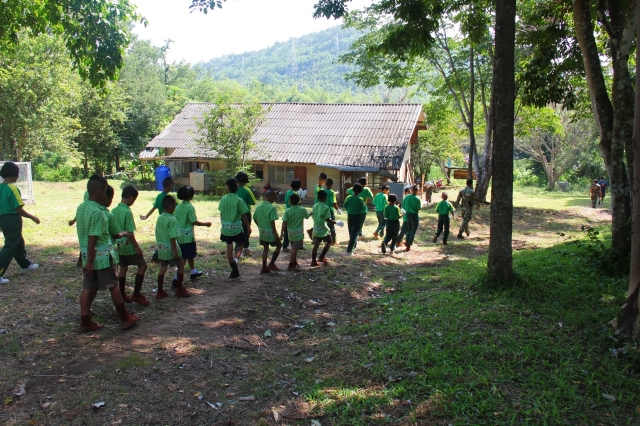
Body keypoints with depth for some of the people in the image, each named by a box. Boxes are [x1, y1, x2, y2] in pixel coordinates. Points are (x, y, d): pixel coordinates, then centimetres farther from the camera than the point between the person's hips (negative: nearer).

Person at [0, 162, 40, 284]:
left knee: (19, 242, 24)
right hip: (13, 220, -9)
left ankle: (25, 264, 42)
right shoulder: (12, 188, -19)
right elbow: (19, 209, -20)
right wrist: (33, 217, -8)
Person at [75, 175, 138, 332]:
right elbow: (92, 239, -24)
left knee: (88, 288, 12)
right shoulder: (97, 212, -23)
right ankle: (125, 319, 17)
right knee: (114, 287, 5)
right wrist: (90, 262, -19)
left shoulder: (81, 207, 4)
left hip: (87, 255, 8)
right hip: (101, 255, -7)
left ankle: (85, 322, 17)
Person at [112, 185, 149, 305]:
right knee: (142, 265, 4)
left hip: (118, 245, 8)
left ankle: (122, 295, 19)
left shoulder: (114, 210, 4)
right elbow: (130, 232, -20)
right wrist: (137, 246, -14)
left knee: (123, 268, 15)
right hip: (128, 245, -7)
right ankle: (136, 294, 3)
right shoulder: (127, 211, -19)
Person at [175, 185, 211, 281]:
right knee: (184, 257, 1)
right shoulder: (190, 207, -15)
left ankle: (193, 272, 30)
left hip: (180, 235, 7)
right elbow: (194, 222, -17)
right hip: (188, 235, -7)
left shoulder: (178, 207, 5)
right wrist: (206, 224, -6)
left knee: (190, 255, 20)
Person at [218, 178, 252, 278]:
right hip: (237, 227, -3)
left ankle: (234, 270, 15)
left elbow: (221, 214, 5)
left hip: (225, 227, 3)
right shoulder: (239, 200, -13)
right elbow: (243, 215, -10)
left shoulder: (223, 199, -2)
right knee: (240, 245, 13)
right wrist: (248, 226, 1)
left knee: (229, 247, 10)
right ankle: (236, 259, -17)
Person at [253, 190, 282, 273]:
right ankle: (271, 264, 11)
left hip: (262, 231, 6)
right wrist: (276, 234, -14)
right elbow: (272, 222, -20)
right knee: (279, 245, 13)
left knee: (265, 248, 16)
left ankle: (264, 268, 17)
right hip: (270, 231, -6)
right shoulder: (272, 207, -18)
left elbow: (254, 218, 11)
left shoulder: (259, 207, 3)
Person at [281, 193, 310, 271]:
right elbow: (307, 215, 14)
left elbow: (284, 223, -12)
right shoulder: (302, 210, -7)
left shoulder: (287, 211, -10)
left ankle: (294, 262, 34)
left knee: (293, 248, 20)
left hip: (290, 232, 3)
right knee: (295, 249, -1)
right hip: (299, 233, -3)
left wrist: (282, 233, -5)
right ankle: (291, 265, 1)